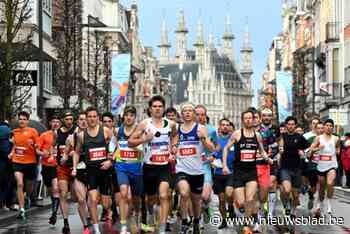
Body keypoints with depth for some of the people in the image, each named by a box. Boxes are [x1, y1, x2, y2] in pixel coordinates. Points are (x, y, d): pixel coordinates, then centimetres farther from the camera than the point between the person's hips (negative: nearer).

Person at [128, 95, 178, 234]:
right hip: (149, 166, 0)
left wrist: (173, 147, 8)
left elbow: (174, 135, 25)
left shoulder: (170, 124, 2)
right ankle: (151, 214, 52)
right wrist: (144, 139, -23)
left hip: (164, 166, 0)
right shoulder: (144, 124, -6)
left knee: (163, 196, -18)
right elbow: (130, 142, -7)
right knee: (151, 197, 17)